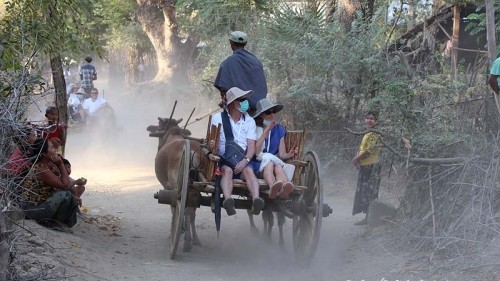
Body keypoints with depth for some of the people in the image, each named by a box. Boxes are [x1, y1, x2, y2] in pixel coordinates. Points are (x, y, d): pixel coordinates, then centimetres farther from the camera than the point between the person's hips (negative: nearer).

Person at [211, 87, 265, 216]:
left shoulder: (249, 121, 13)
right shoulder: (218, 118, 8)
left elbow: (251, 147, 4)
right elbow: (212, 141, 2)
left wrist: (245, 161, -17)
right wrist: (211, 145, -25)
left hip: (243, 160, 1)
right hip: (223, 160, -1)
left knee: (249, 170, -30)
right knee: (227, 170, -33)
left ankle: (256, 200, -54)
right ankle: (228, 200, -58)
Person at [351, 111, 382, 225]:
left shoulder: (375, 134, -13)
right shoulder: (367, 134, 19)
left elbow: (369, 151, -20)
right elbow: (361, 149, 22)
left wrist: (356, 159, -10)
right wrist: (357, 158, 1)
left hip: (371, 166, -10)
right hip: (364, 166, 10)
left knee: (368, 192, -8)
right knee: (363, 192, 11)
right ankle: (367, 217, 16)